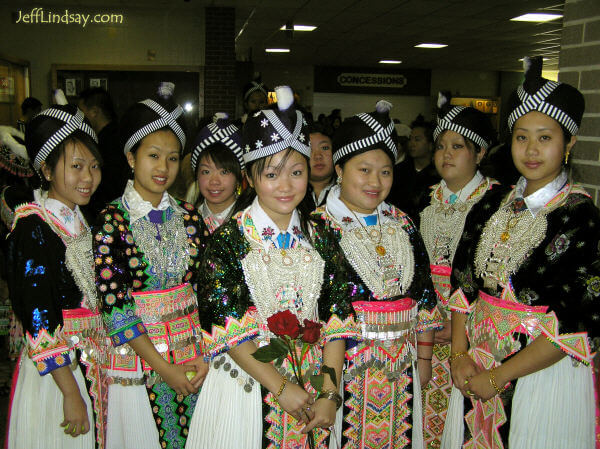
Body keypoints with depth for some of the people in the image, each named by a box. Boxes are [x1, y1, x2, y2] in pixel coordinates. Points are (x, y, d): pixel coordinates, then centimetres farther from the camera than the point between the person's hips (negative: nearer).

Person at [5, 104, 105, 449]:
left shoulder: (82, 221, 7)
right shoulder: (33, 227, -16)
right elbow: (39, 319, -19)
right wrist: (70, 392, -19)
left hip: (90, 365, 7)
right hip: (53, 371, -7)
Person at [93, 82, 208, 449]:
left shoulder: (188, 216, 3)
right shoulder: (112, 220, -9)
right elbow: (114, 302, -14)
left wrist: (206, 355, -6)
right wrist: (163, 367, -15)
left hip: (193, 361, 4)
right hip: (138, 358, -3)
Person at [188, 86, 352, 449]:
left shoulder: (319, 235, 1)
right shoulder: (229, 239, -10)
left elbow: (335, 319, -1)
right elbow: (226, 326, -14)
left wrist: (331, 393, -9)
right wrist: (281, 387, -16)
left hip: (313, 393, 3)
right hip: (248, 388, -3)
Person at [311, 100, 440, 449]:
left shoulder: (403, 225, 6)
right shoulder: (318, 226, -9)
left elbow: (424, 294, 10)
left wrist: (424, 358, 10)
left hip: (401, 369, 5)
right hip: (341, 365, -4)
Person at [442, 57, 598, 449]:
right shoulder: (496, 205, 4)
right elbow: (463, 281, 5)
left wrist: (497, 377, -16)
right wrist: (460, 354, -6)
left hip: (544, 371, -5)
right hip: (476, 367, 5)